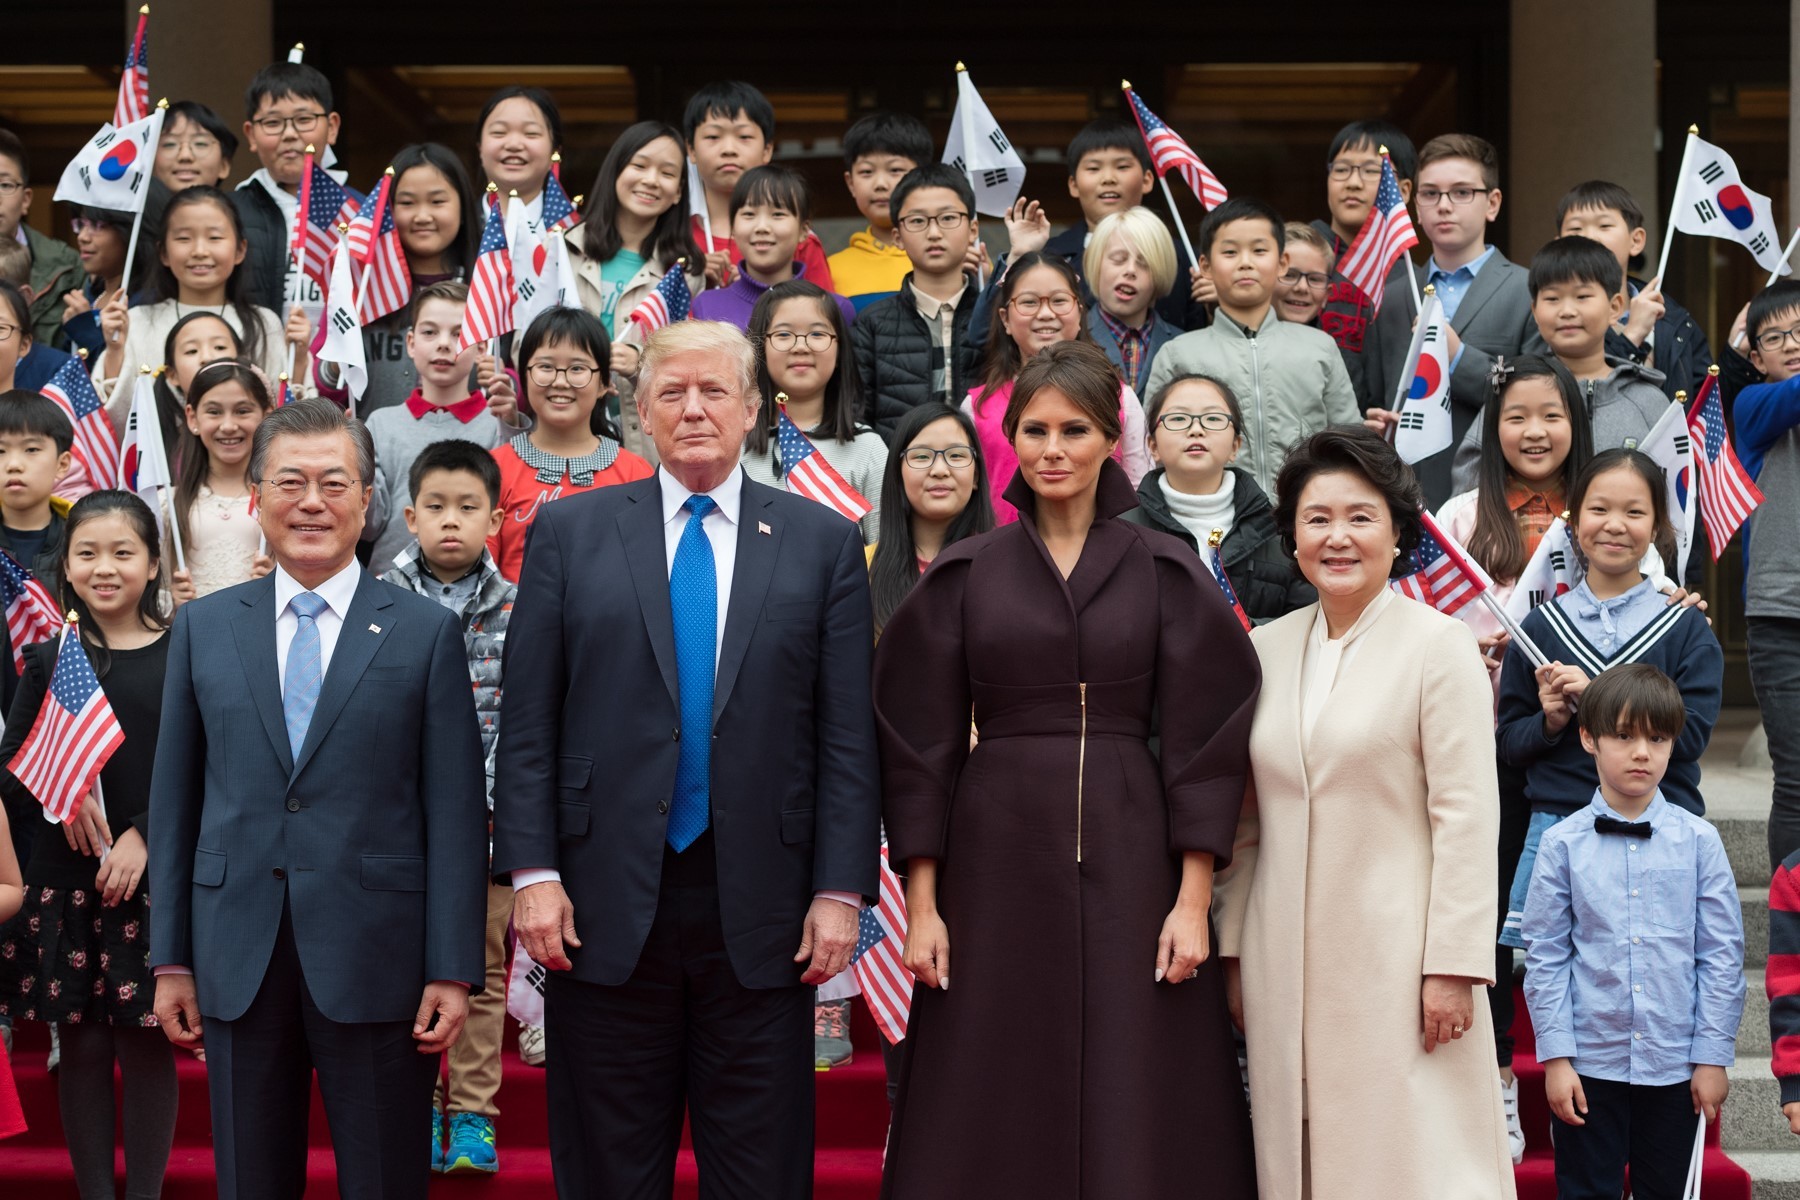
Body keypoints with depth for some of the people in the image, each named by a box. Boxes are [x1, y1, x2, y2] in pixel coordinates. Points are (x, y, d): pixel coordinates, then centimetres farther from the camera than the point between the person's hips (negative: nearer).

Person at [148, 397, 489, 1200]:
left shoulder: (427, 632, 1)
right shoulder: (202, 627, 9)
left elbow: (456, 811, -2)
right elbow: (174, 799, 9)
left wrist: (454, 971, -7)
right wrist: (170, 957, 6)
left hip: (376, 960, -2)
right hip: (237, 961, 2)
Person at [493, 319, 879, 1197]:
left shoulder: (823, 542, 6)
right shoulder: (569, 532, 6)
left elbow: (847, 737, 2)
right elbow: (527, 724, 3)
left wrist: (840, 891, -4)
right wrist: (532, 873, -5)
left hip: (759, 910, 0)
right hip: (607, 904, 0)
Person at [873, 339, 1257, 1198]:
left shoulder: (1165, 572, 4)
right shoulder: (964, 574, 6)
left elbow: (1201, 739, 1)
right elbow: (921, 743, 4)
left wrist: (1193, 899, -7)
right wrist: (921, 904, -2)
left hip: (1130, 860, 0)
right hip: (998, 860, 1)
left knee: (1134, 1113, 1)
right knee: (995, 1113, 3)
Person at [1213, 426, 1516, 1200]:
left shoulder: (1438, 645, -4)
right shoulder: (1266, 650, 10)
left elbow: (1465, 816, -8)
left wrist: (1454, 964, -13)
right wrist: (1233, 952, 10)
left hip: (1395, 952, -4)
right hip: (1286, 956, 5)